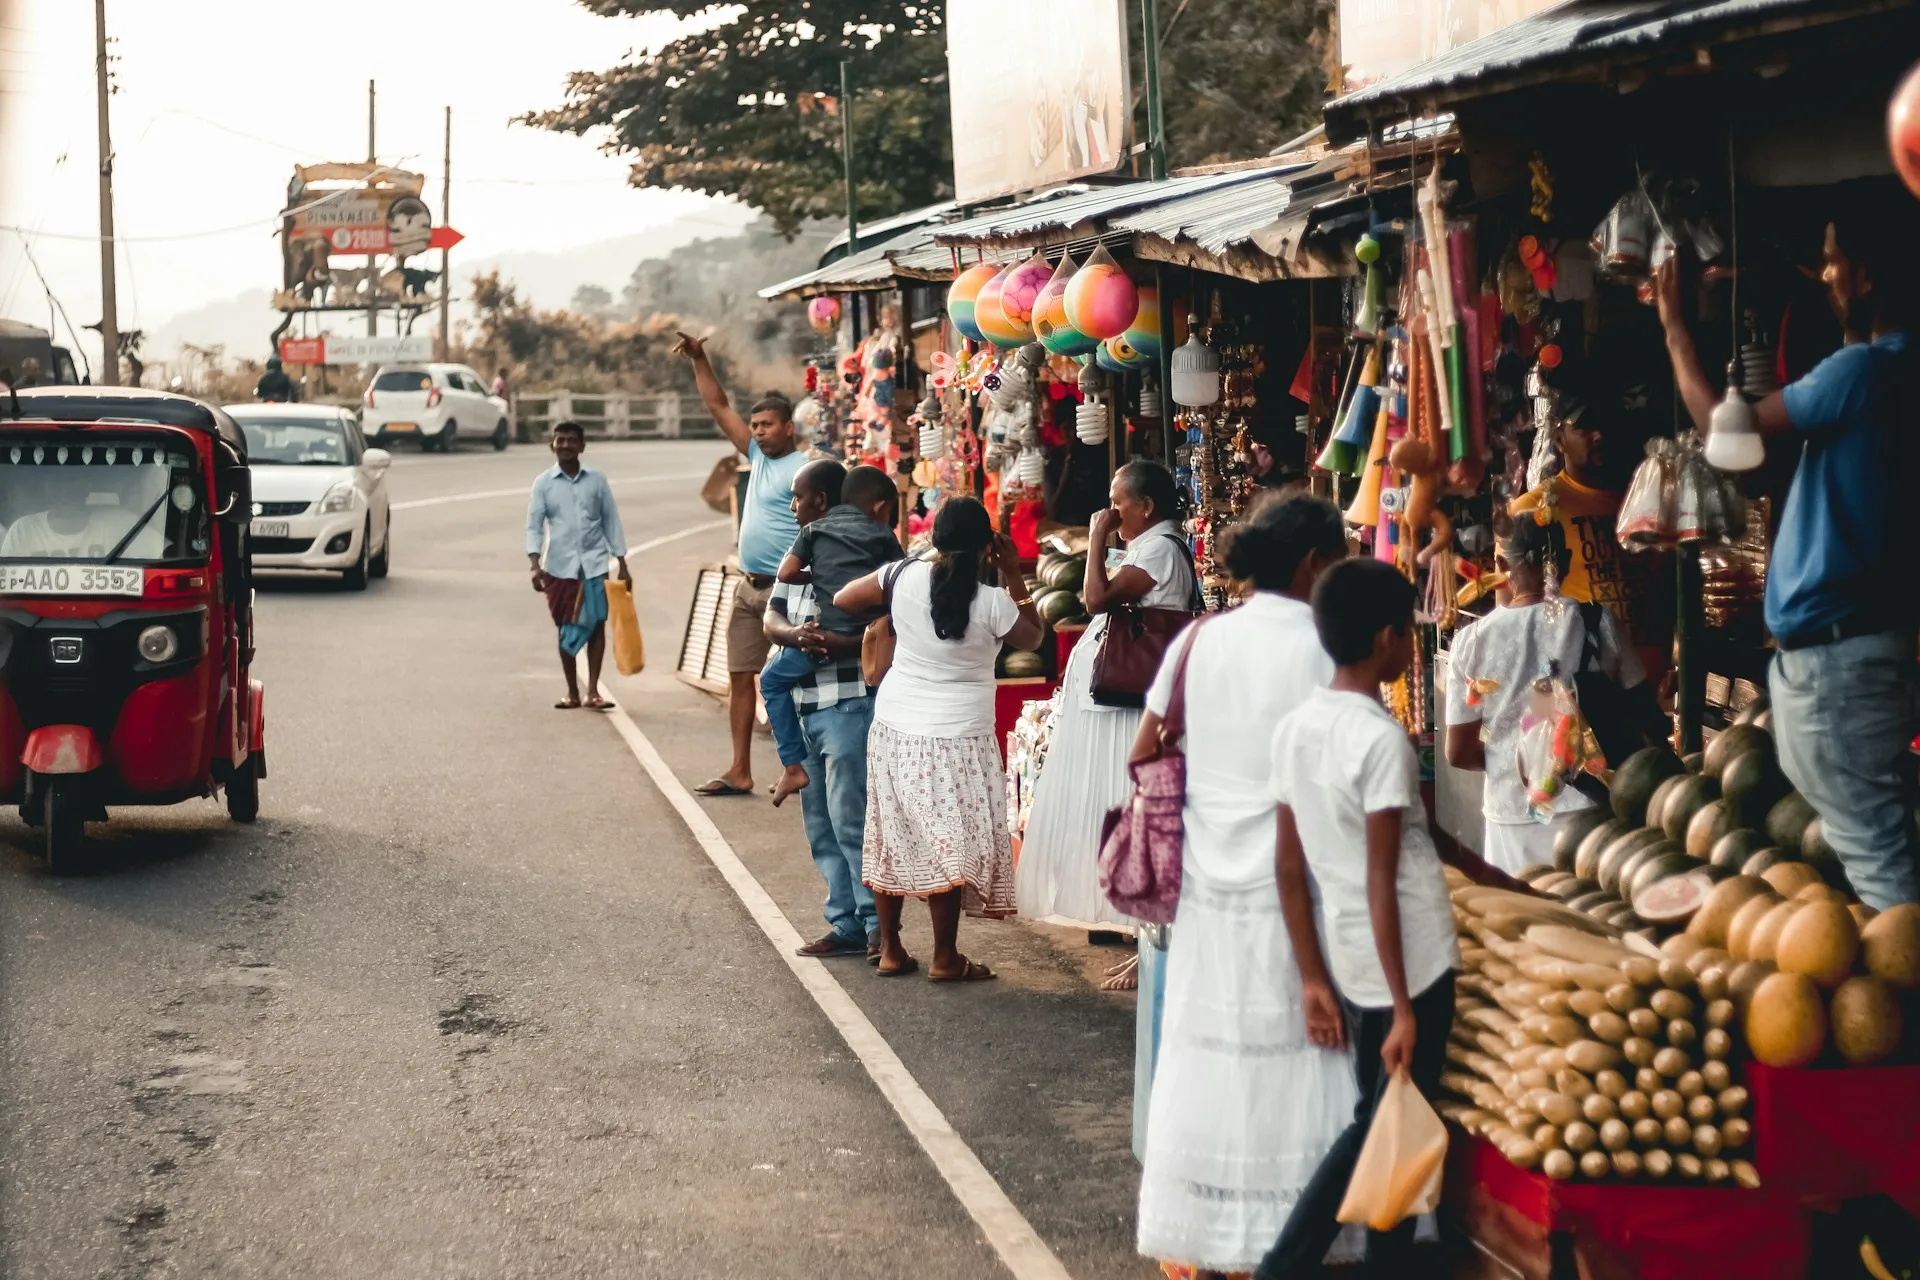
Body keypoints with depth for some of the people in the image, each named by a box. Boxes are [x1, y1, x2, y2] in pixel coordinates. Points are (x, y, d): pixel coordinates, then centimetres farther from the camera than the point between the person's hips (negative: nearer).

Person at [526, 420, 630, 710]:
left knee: (597, 624, -3)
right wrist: (535, 564, -14)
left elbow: (611, 522, 8)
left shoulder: (596, 480, 4)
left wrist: (622, 565, 6)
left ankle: (593, 691, 2)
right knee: (566, 629, 6)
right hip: (560, 566, 0)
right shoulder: (544, 483, 2)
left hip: (594, 563, 0)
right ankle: (572, 692, 14)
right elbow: (534, 525, -1)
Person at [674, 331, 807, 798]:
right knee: (739, 676, 8)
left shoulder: (804, 469, -11)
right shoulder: (758, 456, 13)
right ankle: (739, 772, 12)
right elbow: (719, 408, 18)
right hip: (749, 586, 9)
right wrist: (699, 360, 12)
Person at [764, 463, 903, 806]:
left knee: (772, 679, 20)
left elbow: (786, 574, 5)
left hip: (828, 635, -2)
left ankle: (794, 765, 12)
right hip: (874, 634, 2)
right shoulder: (883, 534, 19)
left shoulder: (814, 531, 14)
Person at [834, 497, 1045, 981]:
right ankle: (946, 958, 9)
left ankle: (890, 949, 22)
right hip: (956, 740, -4)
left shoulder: (903, 577, -8)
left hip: (894, 728, 4)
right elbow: (1034, 637, 5)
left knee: (891, 838, 13)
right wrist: (1014, 575, 6)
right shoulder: (993, 603, -15)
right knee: (951, 845, 3)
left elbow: (843, 600, 5)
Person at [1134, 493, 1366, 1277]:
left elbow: (1144, 752, 7)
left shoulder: (1199, 639, 3)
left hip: (1207, 882, 5)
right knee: (1286, 1070, 5)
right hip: (1290, 889, -4)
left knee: (1206, 1058, 12)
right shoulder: (1325, 649, -10)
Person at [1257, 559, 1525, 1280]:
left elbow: (1292, 867, 7)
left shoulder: (1295, 728, 3)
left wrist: (1314, 979, 14)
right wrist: (1404, 1007, -16)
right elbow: (1381, 881, -19)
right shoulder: (1381, 738, -19)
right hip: (1410, 967, -7)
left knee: (1377, 1126, 18)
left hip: (1350, 968, 7)